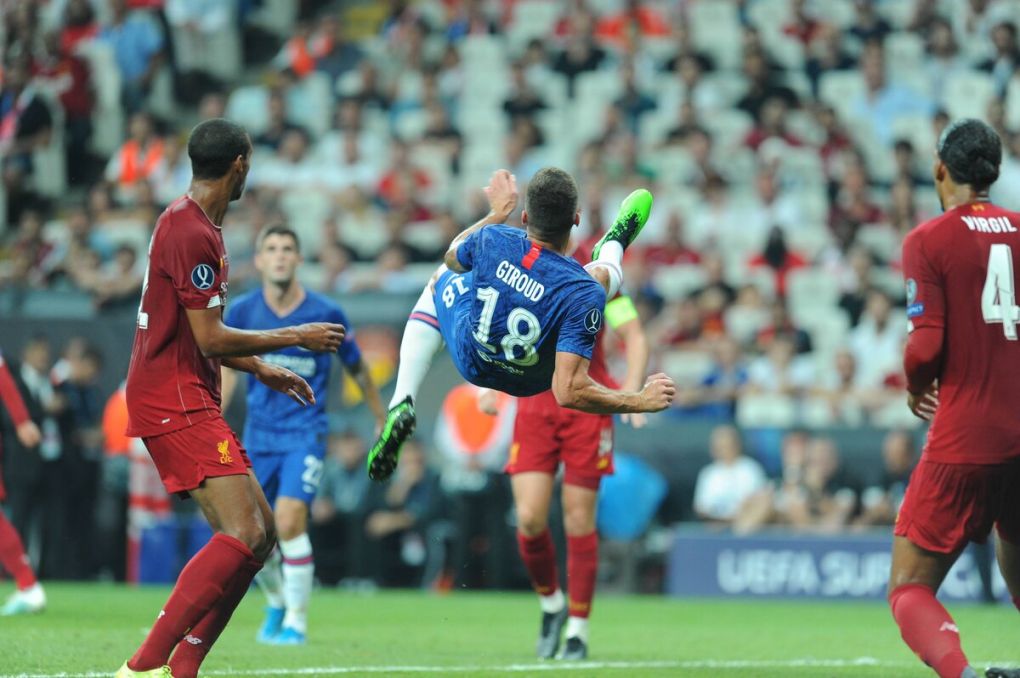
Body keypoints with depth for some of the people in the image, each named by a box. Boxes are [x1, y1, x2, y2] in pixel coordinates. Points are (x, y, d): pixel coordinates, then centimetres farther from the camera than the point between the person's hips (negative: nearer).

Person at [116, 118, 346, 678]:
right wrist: (295, 338, -8)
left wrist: (263, 371, 26)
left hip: (189, 400, 11)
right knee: (244, 534, -21)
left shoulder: (194, 224, 18)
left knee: (259, 535, 8)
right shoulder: (192, 233, -15)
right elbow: (211, 339, -18)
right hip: (174, 401, -11)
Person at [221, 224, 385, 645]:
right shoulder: (242, 312, -4)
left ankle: (296, 620, -6)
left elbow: (357, 369, 4)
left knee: (289, 520, -20)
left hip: (305, 432, -3)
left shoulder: (326, 314, -9)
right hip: (259, 433, 3)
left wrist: (384, 422, 13)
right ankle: (277, 602, 32)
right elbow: (228, 369, 7)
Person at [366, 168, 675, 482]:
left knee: (440, 279, 34)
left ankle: (401, 404, 18)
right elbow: (569, 392, -40)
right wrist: (642, 400, -30)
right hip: (530, 381, -1)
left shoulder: (492, 239, -30)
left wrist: (498, 213, 11)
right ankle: (614, 245, 58)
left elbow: (453, 257, -2)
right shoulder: (584, 293, -40)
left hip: (470, 361, 1)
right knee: (605, 271, 17)